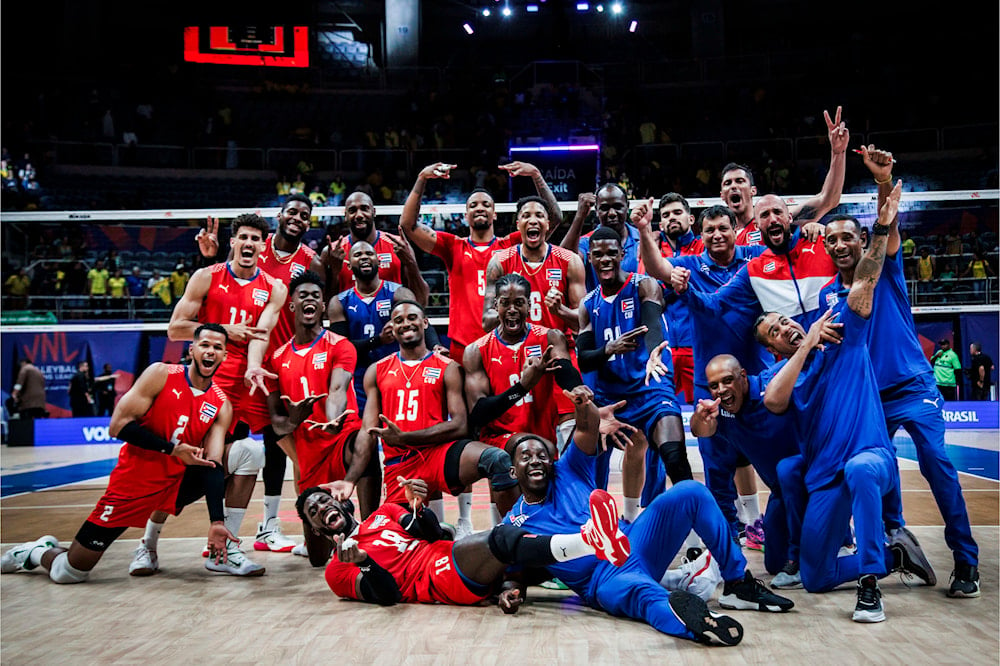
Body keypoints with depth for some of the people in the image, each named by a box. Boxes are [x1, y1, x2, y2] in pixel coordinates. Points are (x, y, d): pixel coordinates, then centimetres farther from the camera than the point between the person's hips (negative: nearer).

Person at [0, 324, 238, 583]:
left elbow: (211, 464, -10)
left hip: (176, 484, 3)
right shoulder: (161, 374, -10)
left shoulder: (221, 406, -3)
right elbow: (118, 425, -14)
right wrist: (173, 449, -21)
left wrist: (216, 522, -22)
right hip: (132, 484, -3)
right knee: (68, 572, -4)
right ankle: (38, 551, 34)